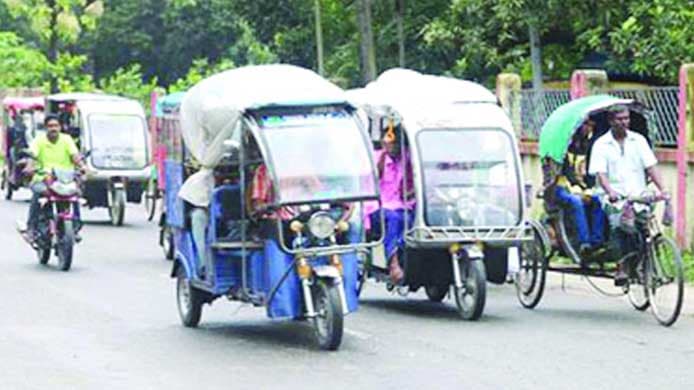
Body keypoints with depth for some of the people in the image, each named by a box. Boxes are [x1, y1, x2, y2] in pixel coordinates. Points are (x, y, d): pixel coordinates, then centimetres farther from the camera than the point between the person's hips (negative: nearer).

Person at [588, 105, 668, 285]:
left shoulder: (638, 140, 12)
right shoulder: (601, 144, 5)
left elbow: (650, 167, 6)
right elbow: (600, 173, -6)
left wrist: (662, 189, -9)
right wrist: (610, 191, -25)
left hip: (638, 196, 3)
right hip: (615, 200, -2)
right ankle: (621, 268, -20)